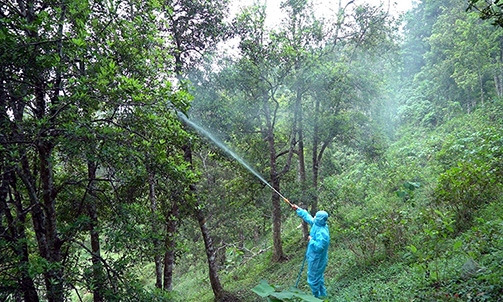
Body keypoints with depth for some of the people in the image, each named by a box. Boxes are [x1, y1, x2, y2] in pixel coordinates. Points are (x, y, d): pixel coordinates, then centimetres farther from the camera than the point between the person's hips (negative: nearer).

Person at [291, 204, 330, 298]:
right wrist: (298, 209, 13)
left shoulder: (322, 233, -32)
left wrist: (311, 240, -21)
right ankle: (322, 295, 41)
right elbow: (307, 216, 9)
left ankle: (317, 296, 22)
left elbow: (318, 247, -35)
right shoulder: (316, 224, -5)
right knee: (318, 277, 25)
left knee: (313, 279, 6)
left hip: (316, 260, -10)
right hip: (315, 257, 10)